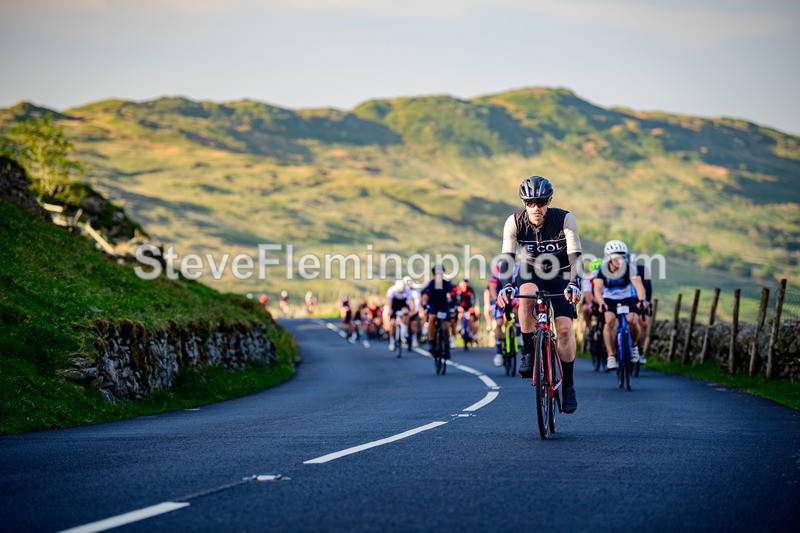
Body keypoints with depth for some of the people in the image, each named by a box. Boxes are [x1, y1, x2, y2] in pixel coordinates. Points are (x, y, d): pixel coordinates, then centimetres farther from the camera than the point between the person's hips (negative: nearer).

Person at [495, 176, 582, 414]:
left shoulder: (565, 219, -23)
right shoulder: (514, 222, -19)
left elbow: (574, 256, -28)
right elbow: (507, 258, -24)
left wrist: (573, 284, -45)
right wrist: (505, 286, -40)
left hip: (559, 275, -1)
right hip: (530, 273, 1)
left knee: (564, 328, -17)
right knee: (527, 295, -36)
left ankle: (568, 386, -1)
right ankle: (529, 353, -20)